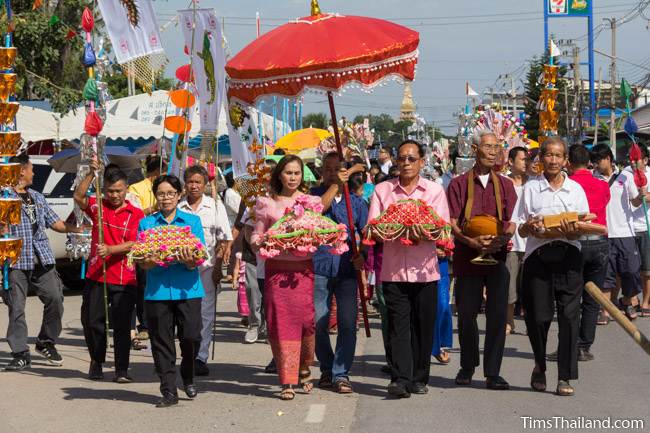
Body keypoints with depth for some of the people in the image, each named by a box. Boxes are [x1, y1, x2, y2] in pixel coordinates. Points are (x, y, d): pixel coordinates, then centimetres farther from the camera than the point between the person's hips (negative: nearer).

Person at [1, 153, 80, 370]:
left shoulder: (37, 197, 20)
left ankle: (46, 342, 19)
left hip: (43, 260, 5)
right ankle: (21, 354, 3)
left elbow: (55, 223, 22)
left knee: (55, 299, -1)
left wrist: (81, 229, 16)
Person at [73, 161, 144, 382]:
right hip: (96, 277, 2)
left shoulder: (136, 214, 1)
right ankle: (96, 362, 25)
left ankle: (122, 370, 6)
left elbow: (135, 244, -8)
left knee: (122, 326, -1)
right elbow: (78, 197, -8)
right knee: (91, 321, 6)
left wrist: (110, 249, -22)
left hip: (125, 280, -2)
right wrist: (91, 173, -15)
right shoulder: (97, 206, 9)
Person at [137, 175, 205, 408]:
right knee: (161, 342, 2)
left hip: (187, 290, -1)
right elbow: (141, 262, 5)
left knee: (191, 337, -6)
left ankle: (188, 377, 22)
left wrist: (190, 261, -20)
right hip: (157, 290, 1)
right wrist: (149, 263, -18)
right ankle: (169, 391, 10)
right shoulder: (146, 223, 9)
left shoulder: (192, 221, 8)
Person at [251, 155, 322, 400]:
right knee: (281, 322, -4)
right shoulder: (266, 204, 11)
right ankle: (287, 382, 1)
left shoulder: (312, 201, 11)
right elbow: (256, 237, 11)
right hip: (277, 267, 0)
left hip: (304, 268, 0)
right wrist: (260, 243, -11)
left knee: (307, 320, -6)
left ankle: (304, 370, 19)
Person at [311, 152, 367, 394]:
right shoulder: (314, 194, 8)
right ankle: (327, 369, 21)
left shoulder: (356, 201, 13)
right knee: (318, 324, 3)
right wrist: (335, 185, -14)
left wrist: (364, 256, -5)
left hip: (347, 269, 1)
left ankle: (341, 374, 2)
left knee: (348, 323, -5)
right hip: (318, 268, -1)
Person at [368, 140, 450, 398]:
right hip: (393, 269, 0)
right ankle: (400, 379, -11)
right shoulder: (382, 190, 9)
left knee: (423, 327, 5)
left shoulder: (434, 190, 8)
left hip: (425, 270, 0)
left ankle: (419, 379, 15)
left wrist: (421, 233, -20)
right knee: (398, 326, -7)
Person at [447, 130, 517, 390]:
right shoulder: (459, 184, 5)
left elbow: (512, 222, 5)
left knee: (497, 315, -4)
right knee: (466, 314, 4)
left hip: (498, 257, 1)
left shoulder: (505, 185, 12)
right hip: (467, 258, -1)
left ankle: (492, 373, 3)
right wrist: (471, 241, -20)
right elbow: (452, 223, -2)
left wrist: (501, 239, -16)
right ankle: (467, 366, 24)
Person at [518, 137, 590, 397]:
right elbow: (521, 230, 5)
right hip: (538, 256, -1)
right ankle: (540, 366, 25)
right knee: (538, 316, -1)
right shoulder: (530, 188, 8)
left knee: (569, 315, -5)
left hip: (568, 255, 1)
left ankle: (565, 377, 1)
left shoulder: (575, 189, 12)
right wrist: (530, 227, -18)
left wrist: (572, 232, -14)